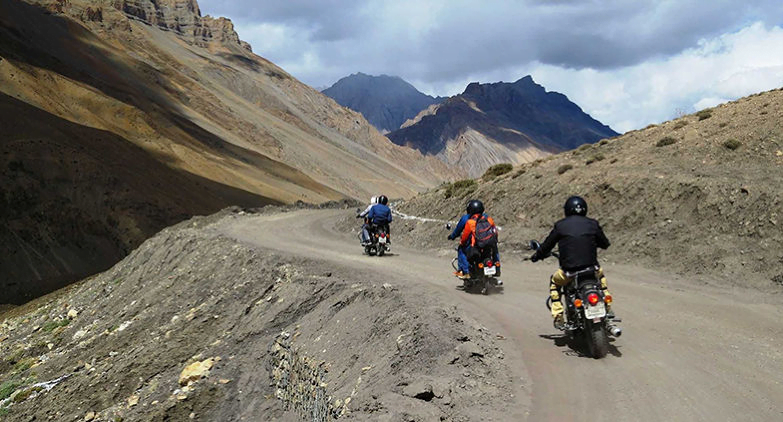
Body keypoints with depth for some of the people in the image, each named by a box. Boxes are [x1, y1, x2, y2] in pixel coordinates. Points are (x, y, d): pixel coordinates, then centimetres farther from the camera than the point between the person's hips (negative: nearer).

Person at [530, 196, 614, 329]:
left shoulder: (560, 225, 1)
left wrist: (537, 256, 27)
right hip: (591, 269, 2)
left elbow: (547, 245, 8)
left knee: (554, 281, 29)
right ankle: (608, 309, 32)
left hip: (569, 271, -2)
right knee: (600, 274, 38)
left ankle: (558, 318, 20)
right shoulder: (593, 224, 5)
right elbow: (605, 243, 16)